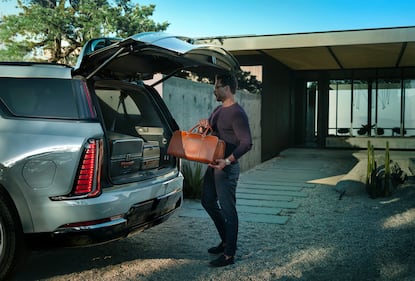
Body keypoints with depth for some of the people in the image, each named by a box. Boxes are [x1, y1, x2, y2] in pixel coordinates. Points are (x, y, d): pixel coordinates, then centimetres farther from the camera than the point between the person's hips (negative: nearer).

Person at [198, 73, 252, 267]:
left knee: (227, 209, -3)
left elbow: (247, 143, -22)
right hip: (214, 164, 10)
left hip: (227, 167, -10)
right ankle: (226, 240, 32)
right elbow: (211, 132, 23)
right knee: (208, 202, 18)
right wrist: (204, 125, 0)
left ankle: (229, 254, 7)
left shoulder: (237, 113, -16)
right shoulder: (219, 109, 13)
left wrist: (228, 160, -31)